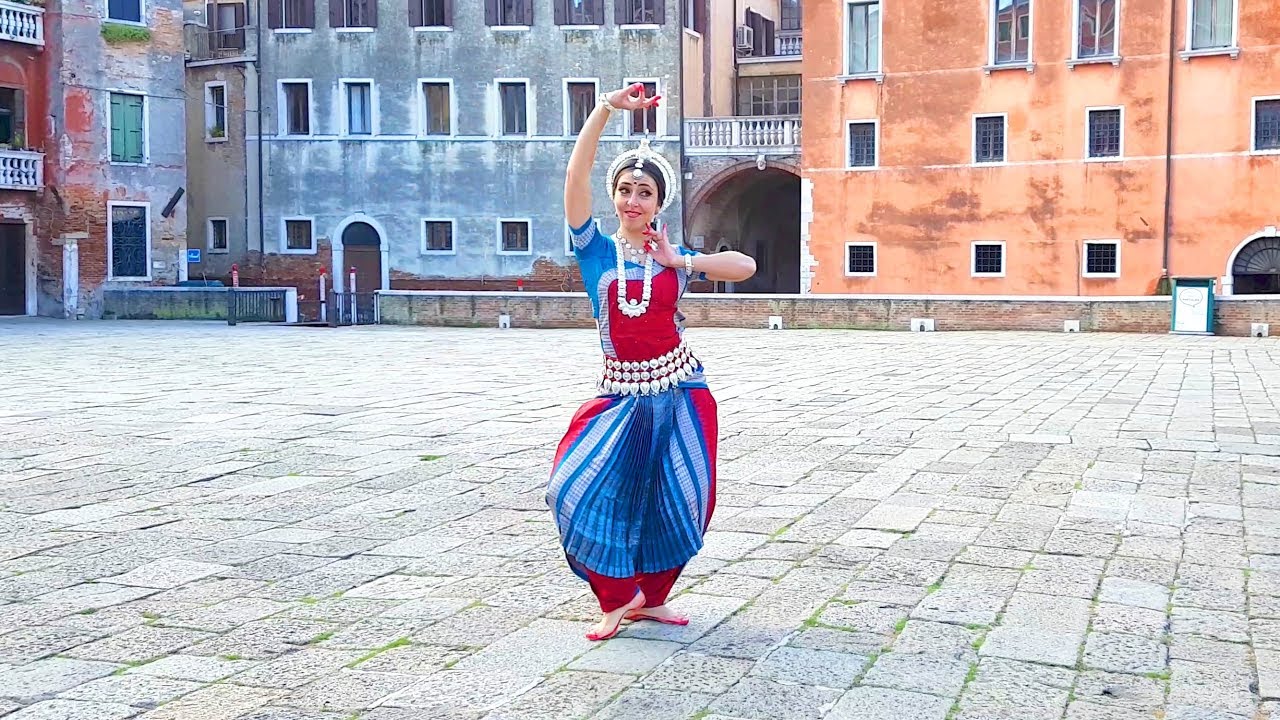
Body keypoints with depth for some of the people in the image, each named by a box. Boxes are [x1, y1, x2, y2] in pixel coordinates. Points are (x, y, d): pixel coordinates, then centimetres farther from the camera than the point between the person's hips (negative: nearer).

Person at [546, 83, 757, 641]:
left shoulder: (675, 257, 6)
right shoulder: (595, 250, 0)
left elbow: (745, 267, -5)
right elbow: (576, 177, -13)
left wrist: (680, 262, -10)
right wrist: (606, 109, -19)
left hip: (680, 391, 1)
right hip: (622, 393, -1)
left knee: (678, 501, 3)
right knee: (580, 489, -14)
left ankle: (651, 598, 26)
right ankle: (617, 599, 6)